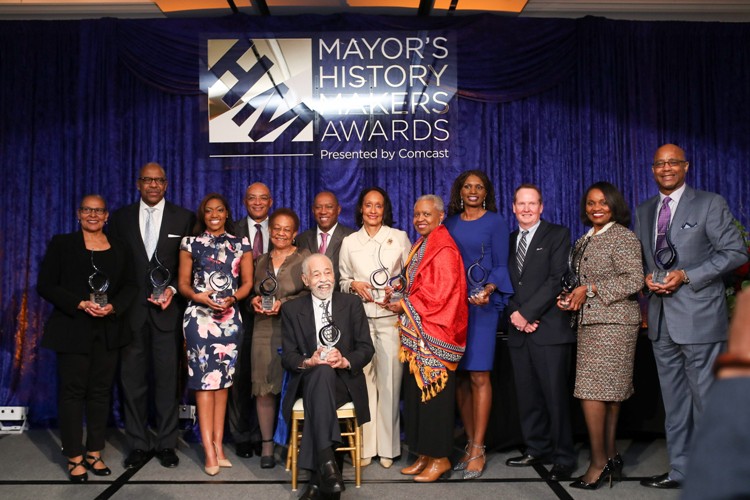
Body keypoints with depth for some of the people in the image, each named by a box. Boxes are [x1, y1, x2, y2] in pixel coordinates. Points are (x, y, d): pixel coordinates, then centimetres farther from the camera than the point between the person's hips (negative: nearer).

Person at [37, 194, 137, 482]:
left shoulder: (119, 248, 9)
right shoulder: (61, 244, 1)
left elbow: (129, 286, 8)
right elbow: (45, 285, -4)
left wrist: (112, 307, -12)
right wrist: (81, 304, -16)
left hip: (108, 330, 3)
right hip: (72, 329, -3)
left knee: (101, 391, 6)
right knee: (72, 391, 1)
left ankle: (94, 453, 17)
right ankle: (74, 458, 10)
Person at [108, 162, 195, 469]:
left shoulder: (184, 218, 4)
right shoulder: (120, 217, 9)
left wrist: (173, 289, -11)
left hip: (168, 309, -1)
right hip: (132, 309, 2)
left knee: (167, 378, 4)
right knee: (132, 379, 6)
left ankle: (166, 443, 16)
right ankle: (138, 444, 18)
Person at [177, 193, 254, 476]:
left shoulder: (241, 245, 10)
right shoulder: (191, 243, 7)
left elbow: (247, 282, 8)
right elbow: (183, 283, 6)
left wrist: (232, 298, -11)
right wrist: (198, 296, -13)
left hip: (229, 317, 2)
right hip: (199, 317, -2)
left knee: (223, 379, 5)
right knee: (204, 379, -6)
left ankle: (218, 445, 12)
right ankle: (210, 451, -4)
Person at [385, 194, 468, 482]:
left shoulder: (443, 249, -12)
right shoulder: (421, 245, 16)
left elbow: (439, 293, -18)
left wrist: (405, 305, -9)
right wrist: (402, 300, 4)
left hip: (435, 333, -9)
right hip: (417, 332, 9)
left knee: (434, 391, -3)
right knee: (417, 390, 10)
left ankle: (440, 458, 8)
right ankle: (424, 455, 19)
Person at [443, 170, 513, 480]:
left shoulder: (495, 222, 2)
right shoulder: (450, 223, 13)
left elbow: (500, 266, -2)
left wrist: (488, 290, -20)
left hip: (481, 304, -4)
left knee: (478, 375, -7)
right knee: (460, 376, 5)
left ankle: (478, 450, -1)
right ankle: (470, 442, 15)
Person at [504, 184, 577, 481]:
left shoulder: (558, 235, 2)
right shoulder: (509, 240, 17)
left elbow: (558, 279, -9)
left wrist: (527, 312, -14)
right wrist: (515, 314, -6)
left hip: (549, 328, -5)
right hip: (519, 330, 5)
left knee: (555, 395, -3)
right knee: (527, 396, 8)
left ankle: (563, 458, 6)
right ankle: (537, 450, 20)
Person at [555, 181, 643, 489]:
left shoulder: (623, 237, -5)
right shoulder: (583, 241, 18)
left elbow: (634, 280, -14)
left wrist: (590, 289, -14)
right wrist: (571, 297, 4)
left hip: (612, 322, -8)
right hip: (589, 322, 8)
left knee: (592, 391, -10)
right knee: (608, 392, 10)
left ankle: (599, 462, -2)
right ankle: (611, 457, 15)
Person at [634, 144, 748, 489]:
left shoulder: (710, 204, -3)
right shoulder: (644, 211, 14)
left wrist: (685, 276, -15)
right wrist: (648, 277, -2)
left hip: (698, 317, -5)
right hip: (661, 319, 6)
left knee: (706, 399, 0)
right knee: (673, 402, 13)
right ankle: (679, 470, 23)